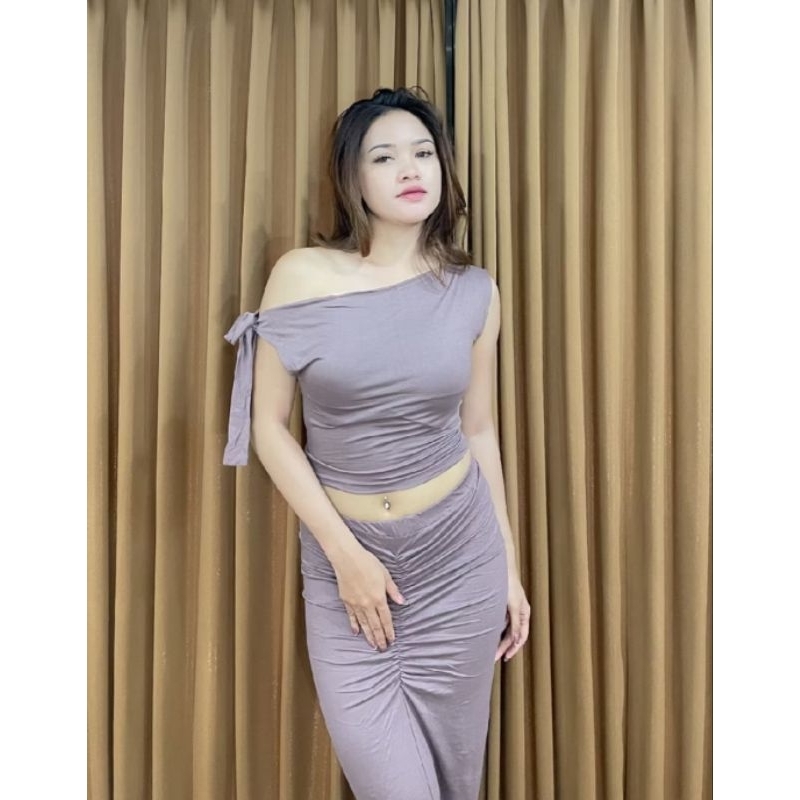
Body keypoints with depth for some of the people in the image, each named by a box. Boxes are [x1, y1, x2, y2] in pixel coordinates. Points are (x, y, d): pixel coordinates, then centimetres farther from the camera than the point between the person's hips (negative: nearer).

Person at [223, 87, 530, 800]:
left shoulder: (473, 290, 0)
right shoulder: (302, 276, -7)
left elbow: (478, 430, 7)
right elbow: (268, 426, -5)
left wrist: (510, 567, 9)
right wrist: (345, 553, -11)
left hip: (459, 553, 2)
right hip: (344, 558, -1)